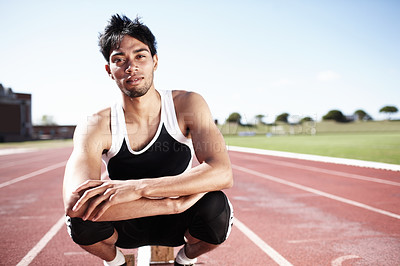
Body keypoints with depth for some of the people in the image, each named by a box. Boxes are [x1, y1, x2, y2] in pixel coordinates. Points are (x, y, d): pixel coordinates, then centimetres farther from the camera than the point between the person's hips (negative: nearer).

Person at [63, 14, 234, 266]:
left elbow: (222, 173, -30)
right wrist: (176, 202, -38)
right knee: (81, 215, -30)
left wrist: (138, 187, -40)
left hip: (176, 224, 1)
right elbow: (74, 201, -35)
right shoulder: (96, 126, -18)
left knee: (216, 208, -30)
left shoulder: (187, 105, -16)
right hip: (127, 227, 0)